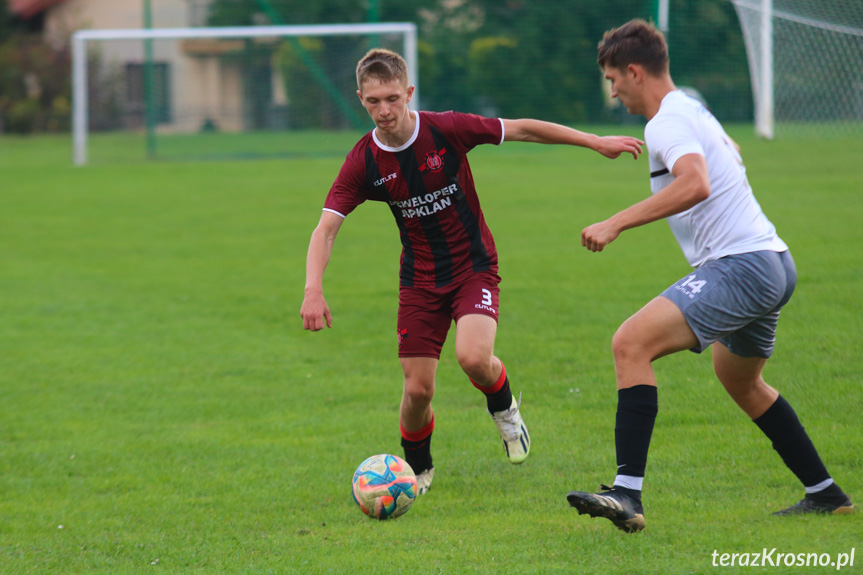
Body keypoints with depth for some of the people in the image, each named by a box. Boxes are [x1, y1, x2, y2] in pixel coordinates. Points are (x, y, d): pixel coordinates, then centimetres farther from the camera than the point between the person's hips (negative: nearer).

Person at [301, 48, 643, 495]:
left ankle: (503, 406, 8)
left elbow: (521, 130, -6)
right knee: (418, 389, -3)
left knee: (473, 357, -27)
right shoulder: (363, 162, -11)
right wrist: (313, 290, -30)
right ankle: (416, 468, 26)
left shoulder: (446, 130, -15)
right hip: (420, 281, 2)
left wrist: (595, 142, -5)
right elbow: (325, 228, -14)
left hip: (473, 268, -2)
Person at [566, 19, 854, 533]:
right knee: (739, 378, 32)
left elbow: (695, 183, -32)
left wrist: (617, 223, -32)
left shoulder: (668, 122, -12)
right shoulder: (694, 110, 19)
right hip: (775, 264, 11)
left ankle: (627, 494, -30)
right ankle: (826, 495, 38)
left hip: (739, 267, -11)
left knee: (631, 344, -20)